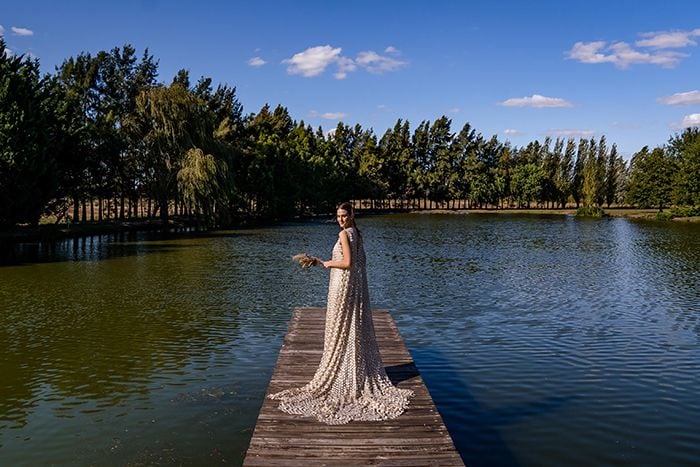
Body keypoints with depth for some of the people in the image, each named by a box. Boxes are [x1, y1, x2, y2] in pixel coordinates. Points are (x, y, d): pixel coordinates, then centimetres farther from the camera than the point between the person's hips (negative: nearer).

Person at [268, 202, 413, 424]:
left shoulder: (344, 234, -15)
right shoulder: (357, 234, 11)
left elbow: (347, 263, -22)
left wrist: (329, 263, -7)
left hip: (343, 285, -9)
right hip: (357, 286, 9)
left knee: (340, 332, 1)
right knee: (357, 330, 14)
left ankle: (340, 377, 9)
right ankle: (360, 375, 23)